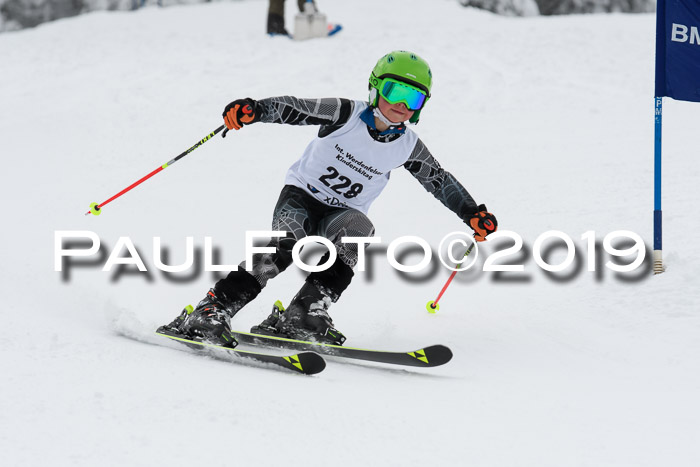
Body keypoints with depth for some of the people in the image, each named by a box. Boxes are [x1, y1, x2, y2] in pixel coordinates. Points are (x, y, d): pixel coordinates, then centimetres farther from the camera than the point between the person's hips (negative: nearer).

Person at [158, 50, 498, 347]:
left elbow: (440, 180, 9)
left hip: (342, 213, 3)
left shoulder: (407, 147, -3)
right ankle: (213, 310, -34)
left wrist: (473, 213, 0)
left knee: (355, 228, -33)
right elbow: (295, 108, -20)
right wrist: (254, 110, -37)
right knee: (285, 245, -32)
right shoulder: (346, 115, -13)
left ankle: (304, 313, -35)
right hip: (302, 196, -3)